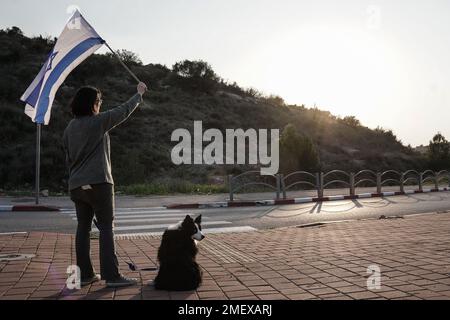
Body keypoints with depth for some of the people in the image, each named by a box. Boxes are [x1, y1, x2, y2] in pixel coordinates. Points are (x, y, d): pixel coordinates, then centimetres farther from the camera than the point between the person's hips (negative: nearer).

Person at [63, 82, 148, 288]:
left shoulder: (69, 128, 12)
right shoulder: (98, 121, -7)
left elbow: (69, 158, 16)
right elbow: (124, 111, 3)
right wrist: (139, 94, 17)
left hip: (76, 186, 7)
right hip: (98, 183, -7)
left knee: (83, 228, 9)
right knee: (106, 228, -4)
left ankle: (85, 274, 14)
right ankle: (111, 276, -4)